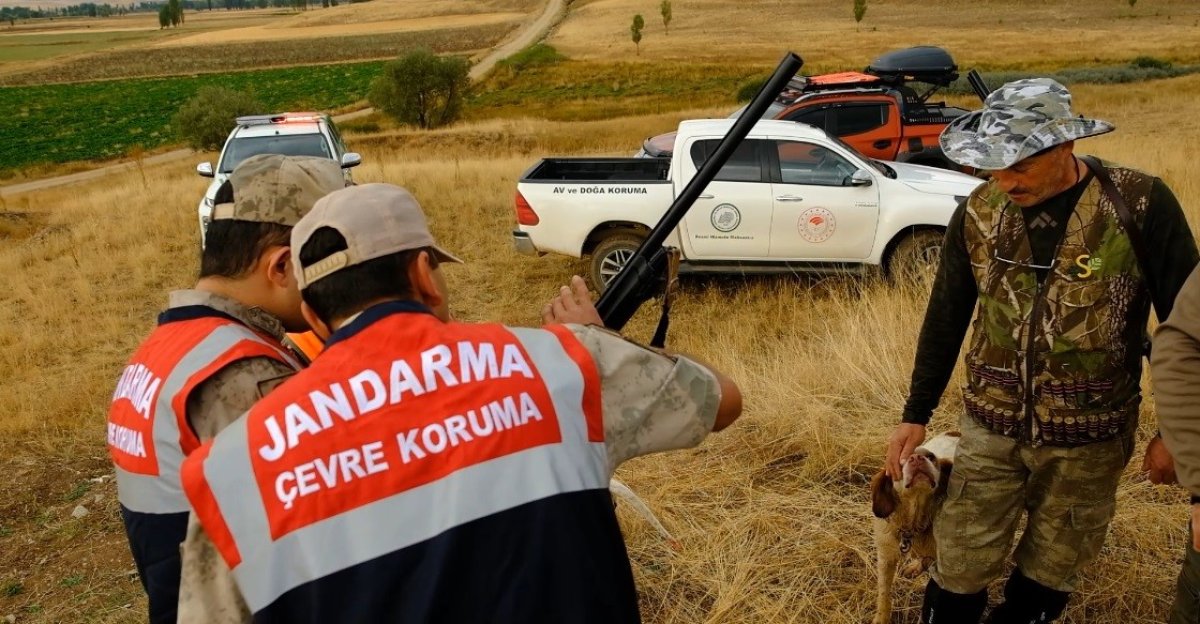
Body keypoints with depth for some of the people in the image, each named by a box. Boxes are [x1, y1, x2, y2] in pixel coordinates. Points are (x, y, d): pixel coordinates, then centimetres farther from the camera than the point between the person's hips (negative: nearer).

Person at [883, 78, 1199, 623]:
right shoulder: (978, 214, -6)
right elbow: (945, 319, 4)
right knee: (959, 572, 7)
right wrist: (916, 414, 7)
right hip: (990, 427, 2)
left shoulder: (1141, 206, -15)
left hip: (1090, 438, -1)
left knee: (1048, 573, 16)